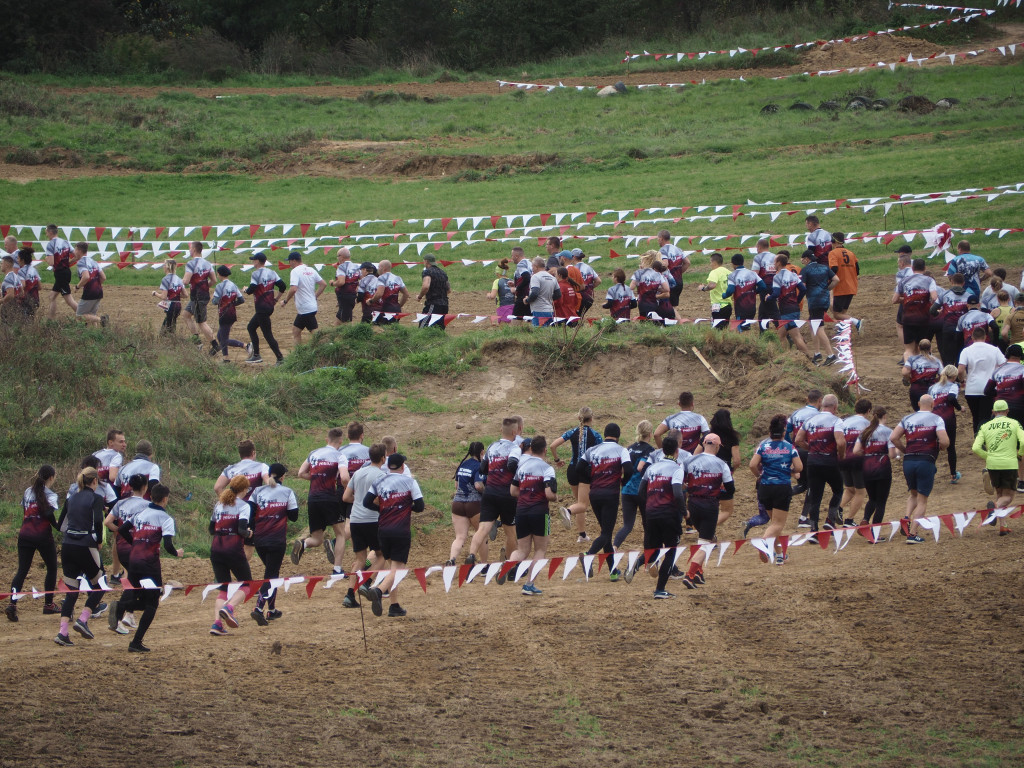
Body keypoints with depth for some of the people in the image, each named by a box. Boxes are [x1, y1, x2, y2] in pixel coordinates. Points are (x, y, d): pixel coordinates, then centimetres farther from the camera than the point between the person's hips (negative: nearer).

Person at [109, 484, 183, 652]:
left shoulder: (140, 513, 12)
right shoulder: (165, 518, -6)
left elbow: (122, 530, 15)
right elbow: (168, 546, -14)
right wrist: (177, 553, 6)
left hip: (133, 561, 6)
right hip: (150, 563, -6)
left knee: (142, 601, 18)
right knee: (152, 604, 5)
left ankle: (120, 606, -15)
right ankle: (136, 643, -5)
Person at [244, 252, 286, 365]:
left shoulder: (256, 274, -13)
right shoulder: (272, 273, 8)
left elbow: (251, 290, -20)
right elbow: (282, 286, 5)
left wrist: (246, 289, 3)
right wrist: (277, 298, 18)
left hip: (262, 308, -9)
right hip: (270, 306, 9)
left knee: (267, 334, -7)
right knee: (251, 327, 21)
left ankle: (280, 358, -11)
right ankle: (256, 355, 20)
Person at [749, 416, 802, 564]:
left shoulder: (763, 446, 0)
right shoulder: (790, 447, -1)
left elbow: (753, 465, -11)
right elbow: (799, 467, -5)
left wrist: (759, 476, 8)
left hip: (765, 487, 2)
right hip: (783, 488, -2)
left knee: (774, 521, 19)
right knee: (778, 523, -2)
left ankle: (779, 554, 21)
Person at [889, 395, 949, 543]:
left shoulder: (907, 419, 9)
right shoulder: (936, 420, -2)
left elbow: (893, 438, 2)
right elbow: (944, 441, -13)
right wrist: (938, 447, 9)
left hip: (908, 461, 4)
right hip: (926, 462, -4)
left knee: (913, 494, 25)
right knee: (922, 500, 4)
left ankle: (907, 519, 0)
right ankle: (913, 534, -4)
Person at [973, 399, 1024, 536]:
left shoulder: (985, 426, 5)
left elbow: (976, 448, -2)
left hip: (992, 464, 2)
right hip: (1009, 464, -2)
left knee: (999, 493, 20)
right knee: (1008, 497, 5)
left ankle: (1002, 526, 10)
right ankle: (996, 507, -30)